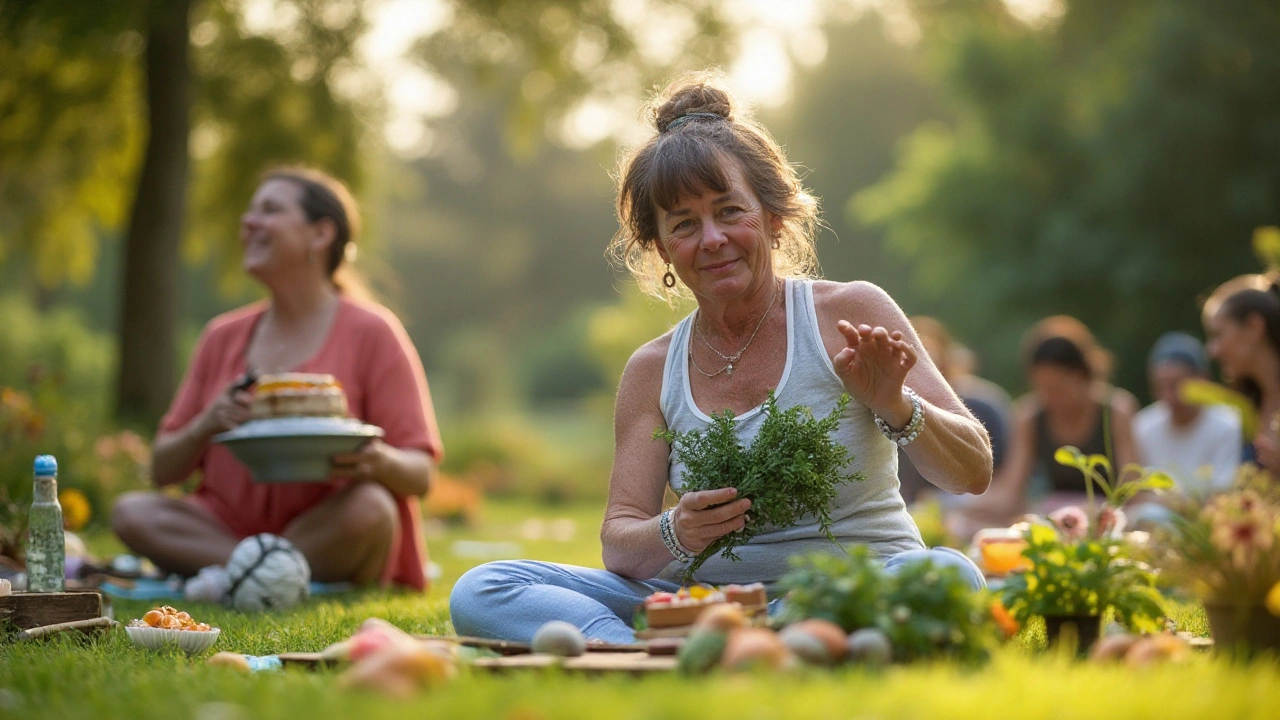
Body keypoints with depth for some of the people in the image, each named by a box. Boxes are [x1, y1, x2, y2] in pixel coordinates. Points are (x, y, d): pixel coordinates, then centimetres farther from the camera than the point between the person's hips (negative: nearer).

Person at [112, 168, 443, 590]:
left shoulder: (371, 333, -1)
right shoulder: (223, 337, 11)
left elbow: (421, 475, -5)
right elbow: (163, 472, 11)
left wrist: (379, 462, -29)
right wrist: (207, 425, -11)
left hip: (335, 536, -4)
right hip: (231, 528, 4)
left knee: (368, 506, -35)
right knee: (132, 512, -21)